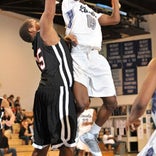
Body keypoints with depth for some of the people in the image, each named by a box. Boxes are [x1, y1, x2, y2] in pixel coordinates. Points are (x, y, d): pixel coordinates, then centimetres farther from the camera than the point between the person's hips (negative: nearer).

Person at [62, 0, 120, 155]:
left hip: (96, 58, 7)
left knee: (111, 103, 6)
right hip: (79, 57, -7)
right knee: (82, 104, -23)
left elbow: (115, 19, 21)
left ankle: (91, 135, 24)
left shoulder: (93, 13, 31)